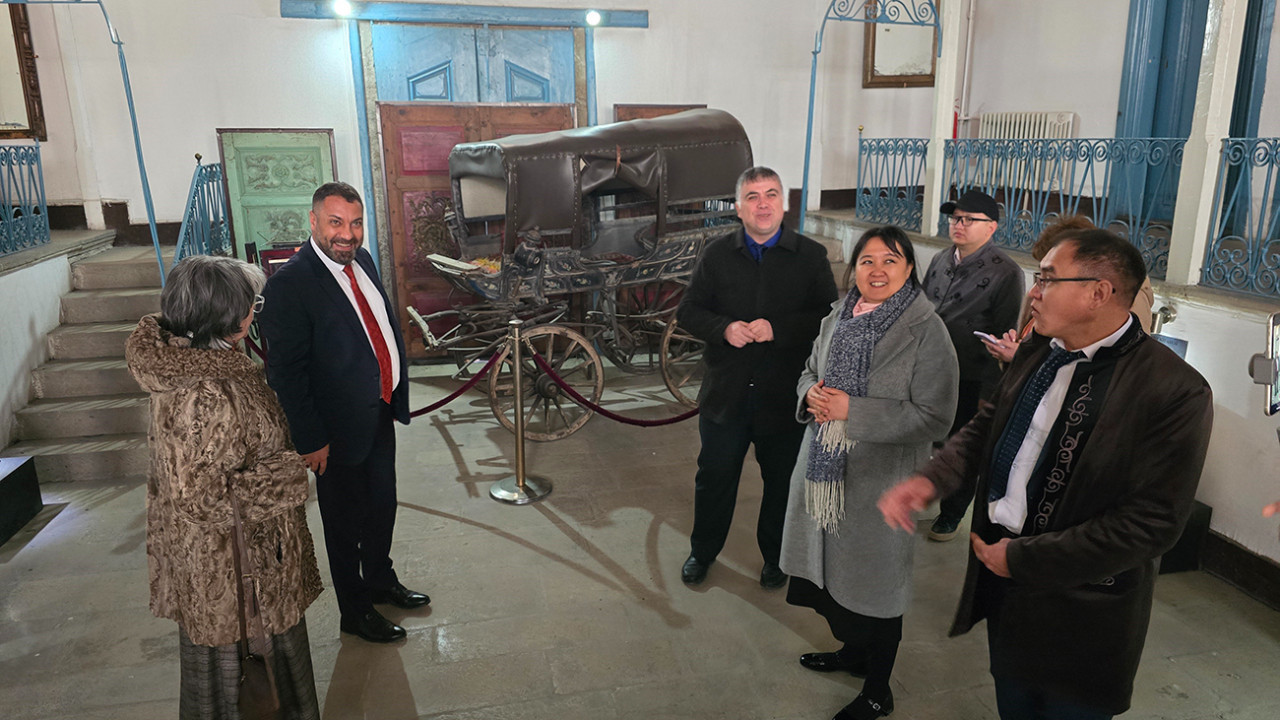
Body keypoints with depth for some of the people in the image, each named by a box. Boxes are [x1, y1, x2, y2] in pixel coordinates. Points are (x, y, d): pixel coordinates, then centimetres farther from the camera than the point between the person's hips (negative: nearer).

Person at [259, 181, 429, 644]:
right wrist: (310, 440, -19)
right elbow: (285, 372, -20)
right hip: (340, 428, -7)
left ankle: (380, 580, 48)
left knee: (382, 506, 24)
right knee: (345, 521, 12)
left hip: (381, 414, 8)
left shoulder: (361, 260, 3)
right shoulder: (290, 284, -21)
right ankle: (354, 611, 33)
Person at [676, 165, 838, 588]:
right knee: (714, 477, 14)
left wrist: (777, 329, -22)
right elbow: (687, 312, 3)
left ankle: (775, 557, 38)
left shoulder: (810, 256, -3)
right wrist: (724, 328, -17)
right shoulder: (717, 255, 2)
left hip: (786, 396, -1)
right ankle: (702, 552, 37)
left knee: (783, 482, 15)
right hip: (725, 394, 1)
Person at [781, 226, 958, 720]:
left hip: (880, 481, -6)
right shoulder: (838, 318, 4)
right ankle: (854, 651, 48)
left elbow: (934, 418, -19)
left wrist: (852, 411, -23)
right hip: (825, 470, 6)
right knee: (831, 568, 21)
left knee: (875, 583, 9)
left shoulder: (927, 332, -15)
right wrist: (812, 394, -7)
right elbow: (810, 370, 17)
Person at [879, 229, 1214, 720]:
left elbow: (1152, 523, -24)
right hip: (1001, 574, 6)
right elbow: (988, 424, 6)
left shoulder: (1175, 392, -23)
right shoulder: (1038, 352, -2)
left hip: (1078, 605, -5)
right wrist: (931, 478, -13)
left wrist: (1022, 559, -21)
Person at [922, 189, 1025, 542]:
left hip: (970, 383, -5)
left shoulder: (1005, 272, -13)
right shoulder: (940, 261, 7)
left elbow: (1003, 337, -13)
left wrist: (988, 393, -15)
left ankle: (951, 514, 31)